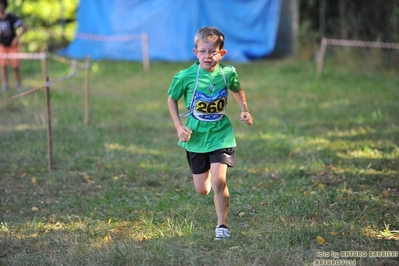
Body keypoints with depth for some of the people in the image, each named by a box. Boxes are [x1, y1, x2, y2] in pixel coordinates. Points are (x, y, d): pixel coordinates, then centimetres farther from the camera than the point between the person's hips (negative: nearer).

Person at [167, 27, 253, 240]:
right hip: (196, 137, 1)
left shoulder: (228, 73, -8)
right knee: (202, 190, 10)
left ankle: (222, 226, -2)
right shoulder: (186, 76, -14)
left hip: (220, 134, -1)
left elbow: (237, 90, 16)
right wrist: (179, 126, -6)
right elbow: (172, 99, 2)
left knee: (219, 181, -17)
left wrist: (244, 110, 2)